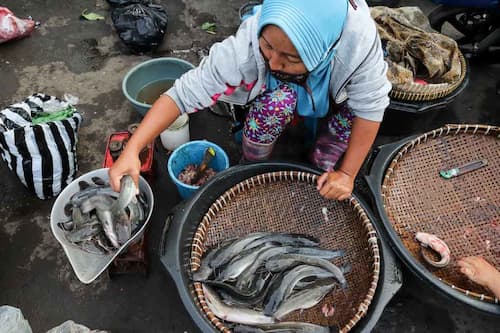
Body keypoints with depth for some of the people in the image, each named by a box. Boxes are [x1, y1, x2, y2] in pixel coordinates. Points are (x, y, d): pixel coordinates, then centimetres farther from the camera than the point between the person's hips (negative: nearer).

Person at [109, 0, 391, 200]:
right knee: (277, 100, -34)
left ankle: (320, 168, -1)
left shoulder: (358, 36, -39)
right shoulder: (246, 46, -39)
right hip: (279, 93, -1)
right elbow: (184, 92, -35)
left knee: (356, 102, -28)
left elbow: (371, 106, -29)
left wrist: (347, 173, -26)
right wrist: (132, 150, -42)